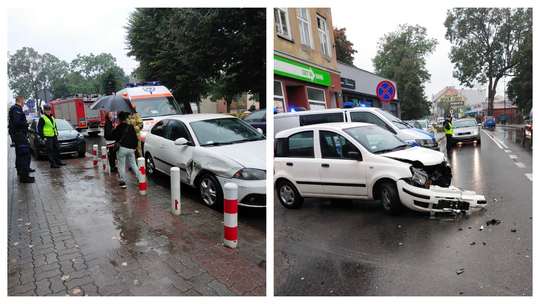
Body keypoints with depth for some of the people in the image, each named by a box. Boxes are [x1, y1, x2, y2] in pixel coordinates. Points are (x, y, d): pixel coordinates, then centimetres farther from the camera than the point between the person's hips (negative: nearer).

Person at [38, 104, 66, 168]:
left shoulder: (52, 117, 17)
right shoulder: (42, 118, -6)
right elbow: (39, 128, -9)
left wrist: (56, 134, 20)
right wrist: (43, 137, -13)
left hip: (54, 136, 8)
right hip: (48, 137, -8)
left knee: (57, 149, 12)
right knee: (50, 150, -7)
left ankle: (58, 161, 22)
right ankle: (52, 163, -4)